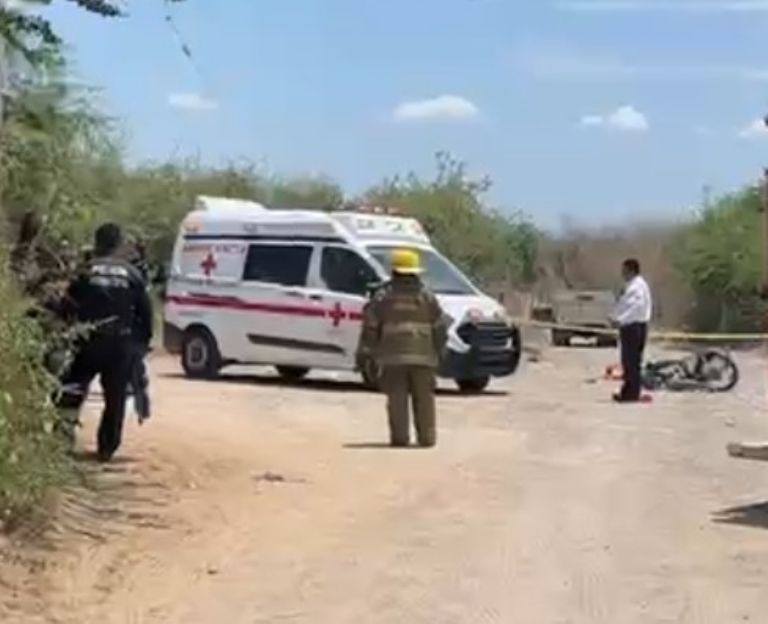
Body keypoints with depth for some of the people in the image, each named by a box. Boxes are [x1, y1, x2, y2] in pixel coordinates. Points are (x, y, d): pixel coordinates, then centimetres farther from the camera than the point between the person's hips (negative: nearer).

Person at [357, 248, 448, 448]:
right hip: (422, 356, 1)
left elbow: (370, 327, -2)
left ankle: (399, 436, -1)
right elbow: (440, 329, 7)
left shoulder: (383, 296, 0)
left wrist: (365, 351, 5)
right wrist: (437, 353, 16)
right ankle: (426, 436, 8)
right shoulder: (427, 297, 5)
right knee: (424, 398, 8)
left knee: (397, 398, 1)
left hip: (393, 356, -1)